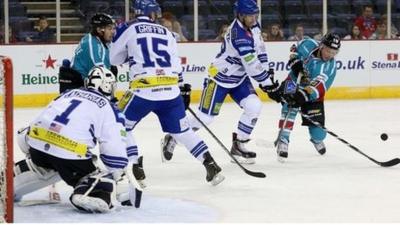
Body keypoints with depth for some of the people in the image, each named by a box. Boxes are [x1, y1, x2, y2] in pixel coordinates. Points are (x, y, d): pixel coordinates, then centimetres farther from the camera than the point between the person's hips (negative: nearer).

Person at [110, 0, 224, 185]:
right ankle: (211, 166, 10)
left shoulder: (129, 31, 6)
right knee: (182, 130, 17)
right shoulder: (166, 33, 16)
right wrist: (183, 88, 27)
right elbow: (176, 64, 17)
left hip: (143, 90, -4)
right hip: (171, 91, 4)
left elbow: (115, 59, 16)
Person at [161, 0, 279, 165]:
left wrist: (265, 72, 6)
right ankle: (172, 138, 18)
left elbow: (259, 51, 11)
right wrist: (267, 83, -22)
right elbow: (251, 65, -30)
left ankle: (238, 145, 4)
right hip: (220, 77, -8)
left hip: (239, 78, 8)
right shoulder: (239, 35, -31)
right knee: (206, 116, -3)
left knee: (254, 107, -10)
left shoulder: (253, 26, -3)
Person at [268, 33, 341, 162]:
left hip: (312, 94, 1)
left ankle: (317, 139, 38)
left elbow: (319, 87, -34)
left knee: (317, 123, 0)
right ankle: (283, 141, -29)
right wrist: (295, 61, -16)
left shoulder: (331, 66, -23)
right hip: (294, 82, -1)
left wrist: (304, 95, -47)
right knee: (290, 107, -29)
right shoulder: (309, 45, -20)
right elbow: (295, 50, 4)